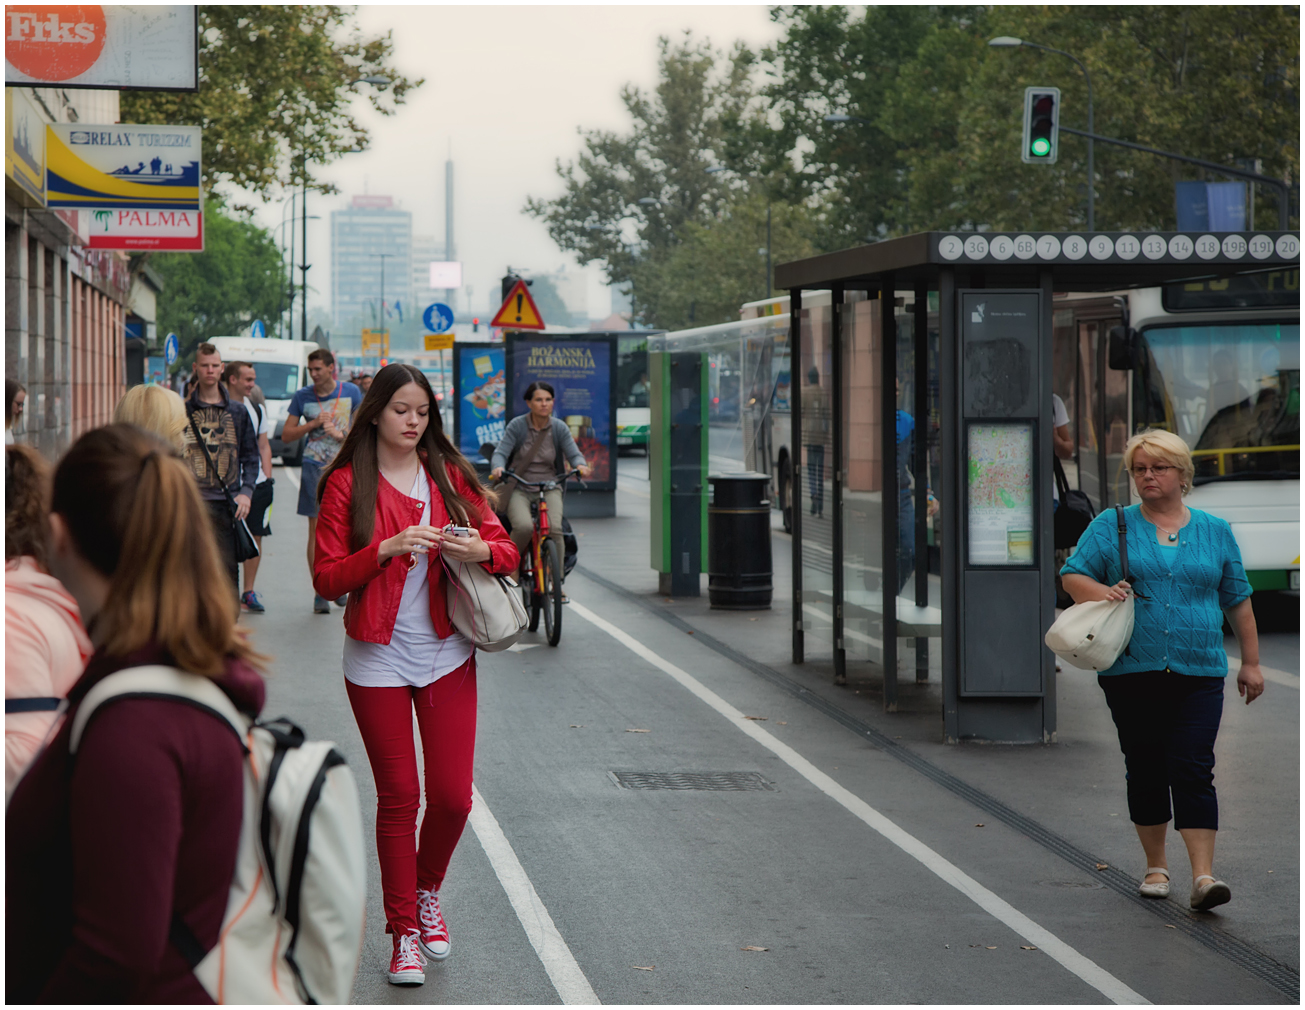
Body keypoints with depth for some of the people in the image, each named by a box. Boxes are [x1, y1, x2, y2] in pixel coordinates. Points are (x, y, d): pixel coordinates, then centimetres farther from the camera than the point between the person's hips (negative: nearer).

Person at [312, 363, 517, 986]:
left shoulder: (450, 477, 7)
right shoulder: (346, 485, -1)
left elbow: (506, 551, 6)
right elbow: (326, 579, -7)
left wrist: (480, 550, -16)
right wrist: (386, 549, -21)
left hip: (446, 655, 2)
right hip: (378, 660, -2)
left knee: (453, 796, -2)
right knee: (398, 797, 1)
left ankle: (426, 892, 27)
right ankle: (405, 931, 14)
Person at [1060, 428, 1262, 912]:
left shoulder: (1215, 531, 10)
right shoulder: (1112, 526, 6)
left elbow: (1237, 600, 14)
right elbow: (1072, 576, 4)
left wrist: (1251, 662, 12)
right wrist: (1103, 592, -17)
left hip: (1199, 673, 0)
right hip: (1132, 672, 0)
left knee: (1193, 771, -9)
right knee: (1145, 770, 6)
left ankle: (1203, 875, -12)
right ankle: (1155, 864, 21)